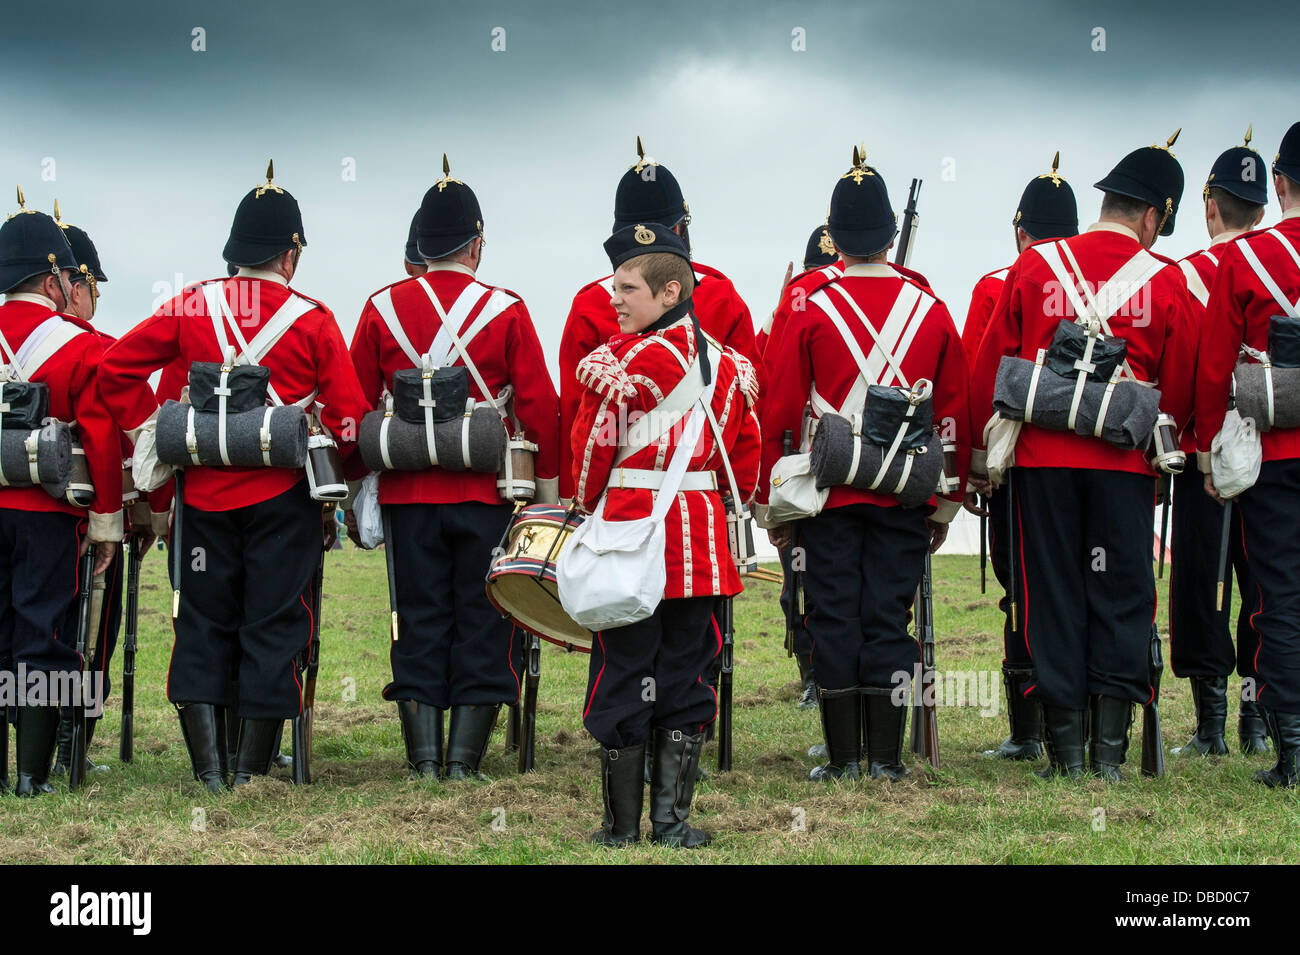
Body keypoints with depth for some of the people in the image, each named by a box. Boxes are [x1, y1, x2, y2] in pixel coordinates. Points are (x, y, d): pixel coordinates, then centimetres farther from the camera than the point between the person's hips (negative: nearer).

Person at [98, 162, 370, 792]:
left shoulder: (191, 306, 4)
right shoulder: (312, 319, -2)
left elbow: (115, 368, 1)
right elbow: (348, 414, -3)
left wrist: (144, 431, 8)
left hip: (204, 489, 2)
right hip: (283, 495, -2)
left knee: (202, 628, 9)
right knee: (273, 628, 5)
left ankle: (209, 773, 5)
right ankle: (250, 774, 6)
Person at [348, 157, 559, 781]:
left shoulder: (383, 308, 4)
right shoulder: (505, 310, -3)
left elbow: (355, 405, 7)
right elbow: (539, 405, -3)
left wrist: (358, 481, 16)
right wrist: (548, 487, 5)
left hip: (407, 492, 2)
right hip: (486, 493, -2)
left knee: (419, 622, 8)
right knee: (482, 624, 5)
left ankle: (424, 759, 6)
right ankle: (464, 760, 3)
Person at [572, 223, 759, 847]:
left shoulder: (622, 359, -11)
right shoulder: (725, 362, 6)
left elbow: (593, 445, -5)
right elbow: (745, 448, 13)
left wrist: (588, 504, 12)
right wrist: (735, 506, 29)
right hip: (700, 536, 5)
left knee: (623, 674, 3)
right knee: (686, 675, 10)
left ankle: (622, 826, 8)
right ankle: (673, 822, 9)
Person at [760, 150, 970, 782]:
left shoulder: (809, 309, -4)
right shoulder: (931, 310, 3)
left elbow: (780, 414, -2)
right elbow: (954, 416, 7)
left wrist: (774, 504, 6)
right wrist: (946, 503, 15)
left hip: (828, 492, -1)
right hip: (906, 494, 2)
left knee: (835, 619, 4)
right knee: (890, 621, 5)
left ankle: (843, 756, 5)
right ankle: (886, 757, 5)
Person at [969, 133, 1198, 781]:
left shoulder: (1034, 266, 3)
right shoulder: (1165, 282, -1)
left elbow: (989, 364, 6)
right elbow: (1180, 390, 5)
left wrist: (981, 451, 13)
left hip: (1042, 459, 1)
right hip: (1125, 462, -1)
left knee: (1054, 598, 6)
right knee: (1121, 600, 6)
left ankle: (1067, 755, 7)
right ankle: (1110, 756, 4)